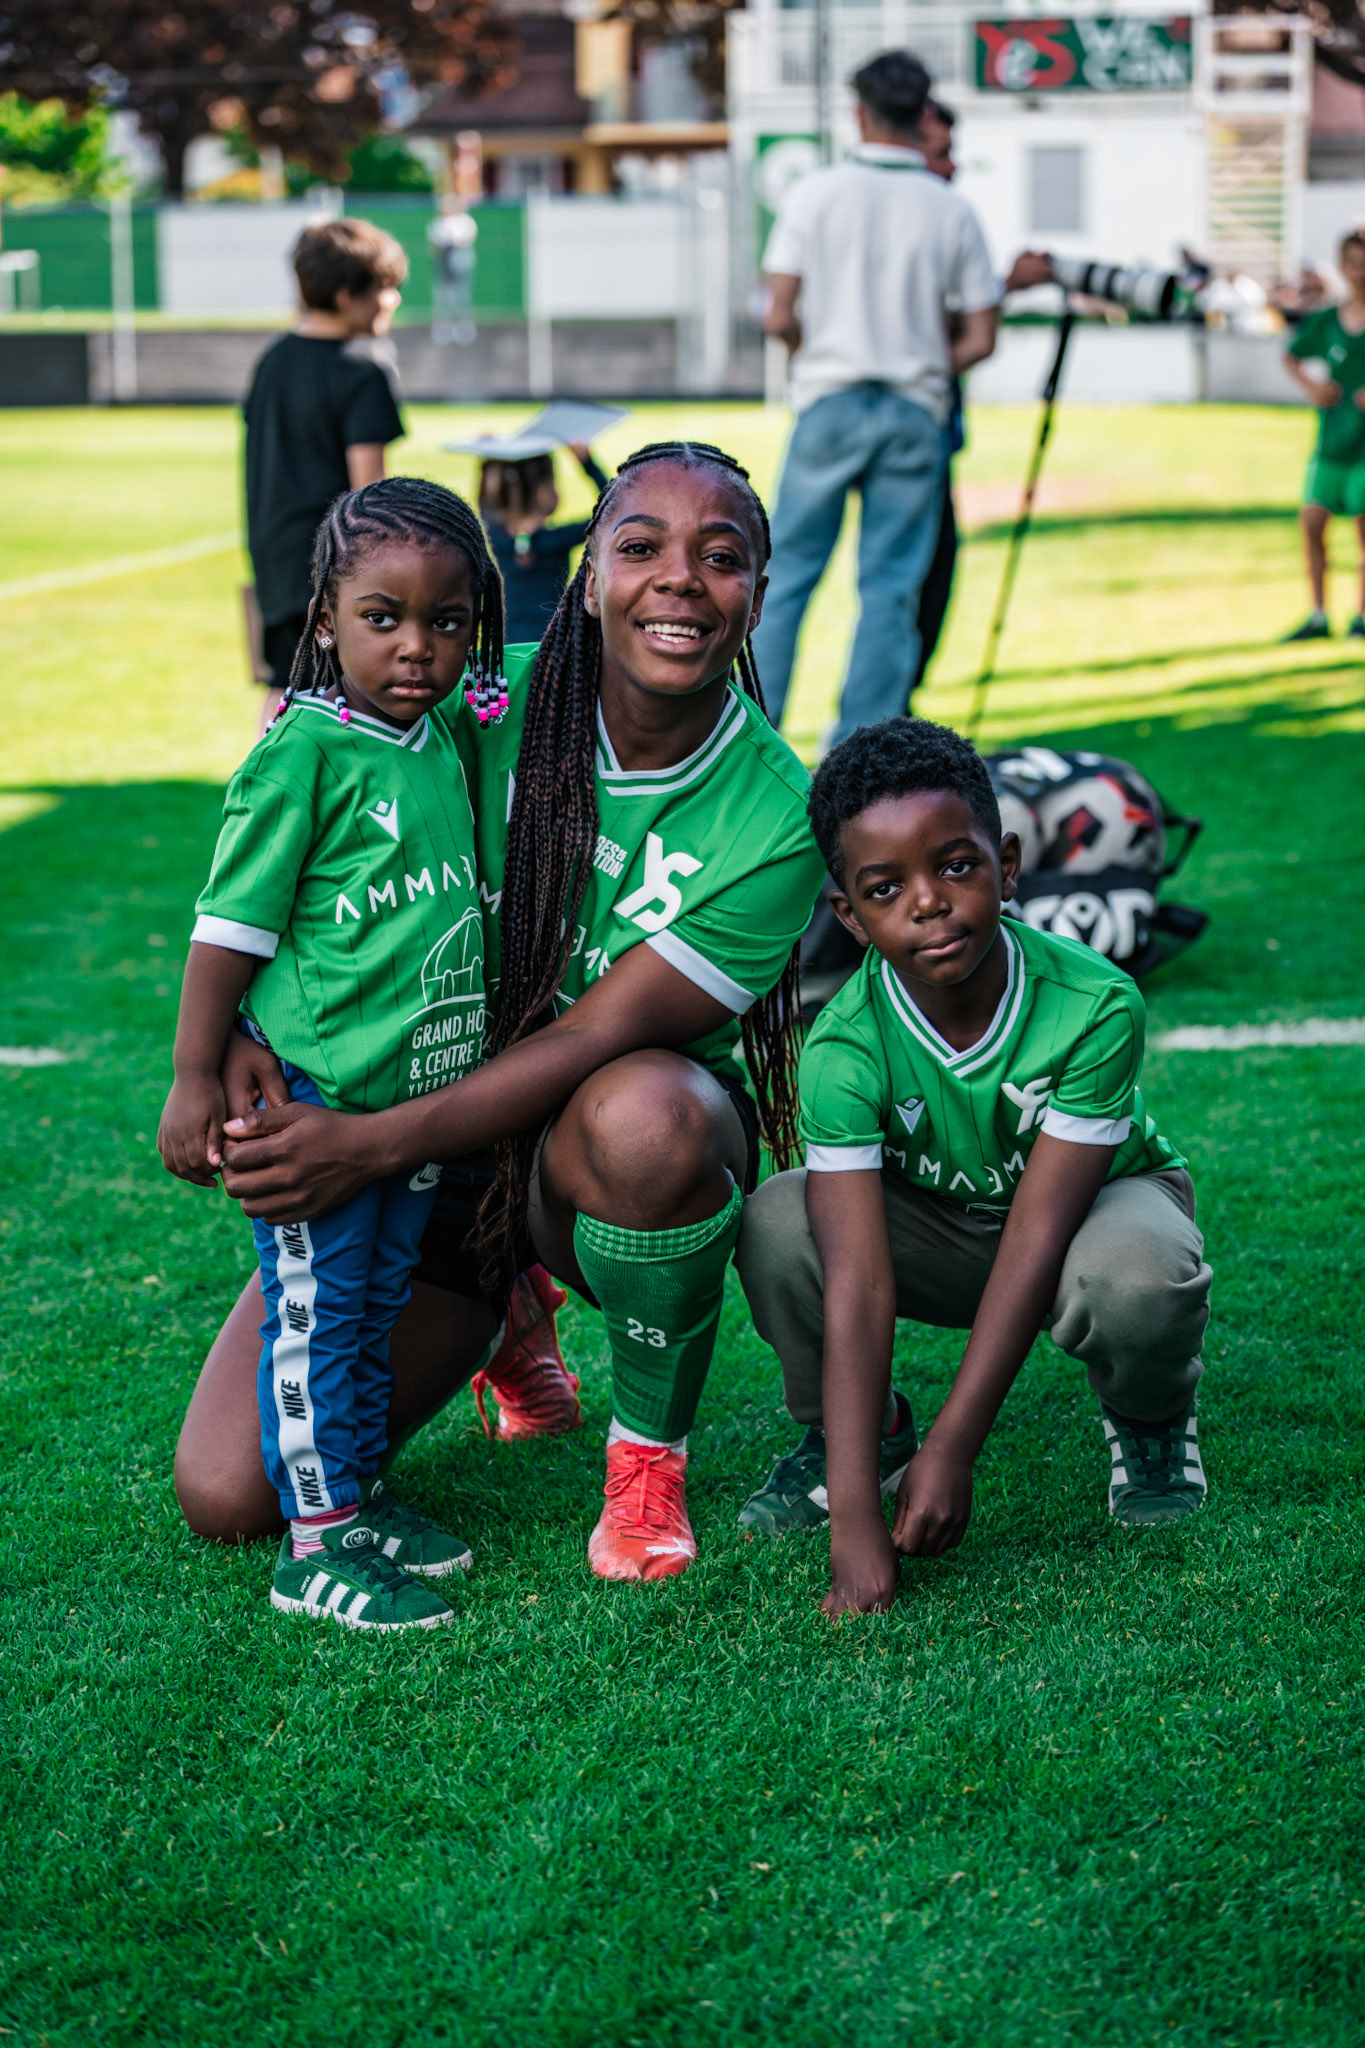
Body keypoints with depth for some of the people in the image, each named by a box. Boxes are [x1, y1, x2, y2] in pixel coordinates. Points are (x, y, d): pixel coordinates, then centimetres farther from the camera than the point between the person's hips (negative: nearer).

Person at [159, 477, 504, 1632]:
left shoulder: (442, 741, 5)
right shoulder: (304, 751, -15)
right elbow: (232, 922, -13)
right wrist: (198, 1081, -13)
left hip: (424, 1093, 7)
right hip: (314, 1097, -7)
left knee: (380, 1306, 18)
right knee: (315, 1313, -1)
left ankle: (361, 1492, 31)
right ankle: (317, 1545, 7)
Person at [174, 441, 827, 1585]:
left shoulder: (776, 822, -20)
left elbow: (594, 1040, -22)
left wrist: (372, 1146, -32)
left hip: (606, 1146, -3)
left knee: (646, 1112, -42)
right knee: (225, 1494, -7)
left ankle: (652, 1454, -12)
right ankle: (502, 1322, 24)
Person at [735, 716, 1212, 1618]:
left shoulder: (1096, 1005, -32)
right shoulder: (846, 1047, -29)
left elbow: (1037, 1237, -30)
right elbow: (859, 1281, -34)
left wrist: (952, 1451, -32)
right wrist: (854, 1522, -41)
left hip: (1099, 1201, -2)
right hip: (938, 1223, 2)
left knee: (1136, 1277, -38)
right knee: (777, 1225, -27)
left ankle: (1152, 1417, 0)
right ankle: (855, 1432, 3)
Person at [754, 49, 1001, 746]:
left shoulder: (816, 193, -3)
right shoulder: (952, 211, 2)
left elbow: (779, 317, -7)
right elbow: (980, 339, 1)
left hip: (831, 401, -1)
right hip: (916, 413, 1)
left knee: (786, 573, 7)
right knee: (891, 588, 4)